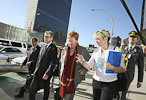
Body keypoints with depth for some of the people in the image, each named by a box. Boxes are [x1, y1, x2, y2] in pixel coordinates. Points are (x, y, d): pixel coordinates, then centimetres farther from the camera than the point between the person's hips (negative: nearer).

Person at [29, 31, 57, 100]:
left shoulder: (53, 48, -12)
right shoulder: (42, 46, 12)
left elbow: (53, 63, -17)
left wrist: (47, 74, -21)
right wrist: (36, 70, 13)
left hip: (45, 74, -6)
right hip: (37, 73, 6)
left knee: (46, 90, 14)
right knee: (32, 89, 5)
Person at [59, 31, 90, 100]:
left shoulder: (82, 50, -5)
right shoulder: (64, 49, 6)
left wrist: (84, 70, -5)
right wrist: (61, 73, 13)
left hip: (74, 79, -3)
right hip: (64, 78, 4)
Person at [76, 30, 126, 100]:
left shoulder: (115, 50, -8)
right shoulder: (96, 51, 4)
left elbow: (123, 69, -12)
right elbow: (88, 66, 1)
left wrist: (111, 67, -29)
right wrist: (82, 62, -19)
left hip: (109, 84, -4)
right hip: (96, 82, 4)